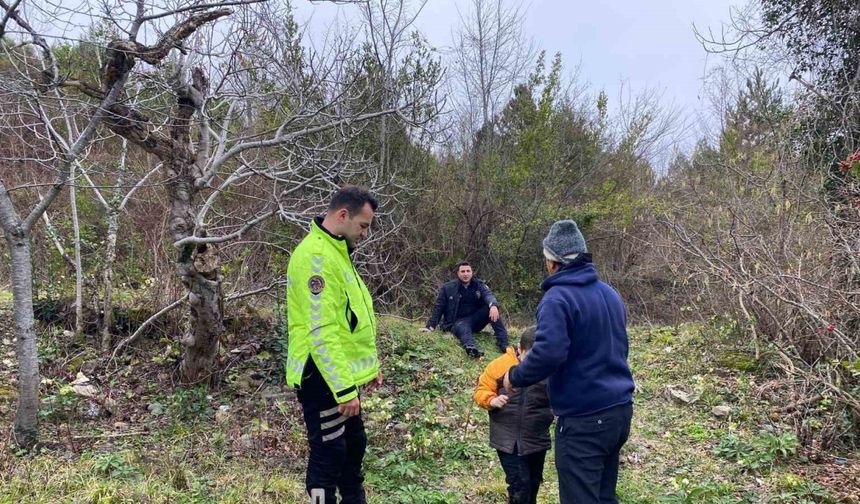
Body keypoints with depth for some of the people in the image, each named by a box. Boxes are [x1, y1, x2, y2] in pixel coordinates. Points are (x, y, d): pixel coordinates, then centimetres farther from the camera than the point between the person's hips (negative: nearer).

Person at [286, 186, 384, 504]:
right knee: (329, 454, 3)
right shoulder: (315, 256, -21)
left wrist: (370, 365, 19)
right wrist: (345, 389, -27)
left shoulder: (336, 252, 13)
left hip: (342, 375, 10)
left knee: (353, 445, 21)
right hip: (324, 379, -10)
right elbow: (322, 331, -27)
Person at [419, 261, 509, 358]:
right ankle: (471, 349, -73)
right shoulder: (448, 288, 2)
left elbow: (488, 295, -16)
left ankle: (503, 343, -33)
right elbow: (438, 308, 4)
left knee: (491, 309, -24)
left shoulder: (479, 285, 5)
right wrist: (430, 327, -6)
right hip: (459, 321, -3)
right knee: (463, 328, -39)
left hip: (476, 320, 3)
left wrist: (493, 305, -40)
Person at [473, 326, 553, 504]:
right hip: (507, 439, -2)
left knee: (533, 484, 17)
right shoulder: (500, 365, -7)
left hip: (536, 440, 2)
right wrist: (492, 400, -20)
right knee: (520, 484, -10)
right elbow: (481, 390, -1)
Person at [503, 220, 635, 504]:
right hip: (619, 409, 9)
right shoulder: (610, 293, 12)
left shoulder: (558, 298, -16)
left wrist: (515, 377, -11)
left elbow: (548, 353, -28)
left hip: (584, 419, -8)